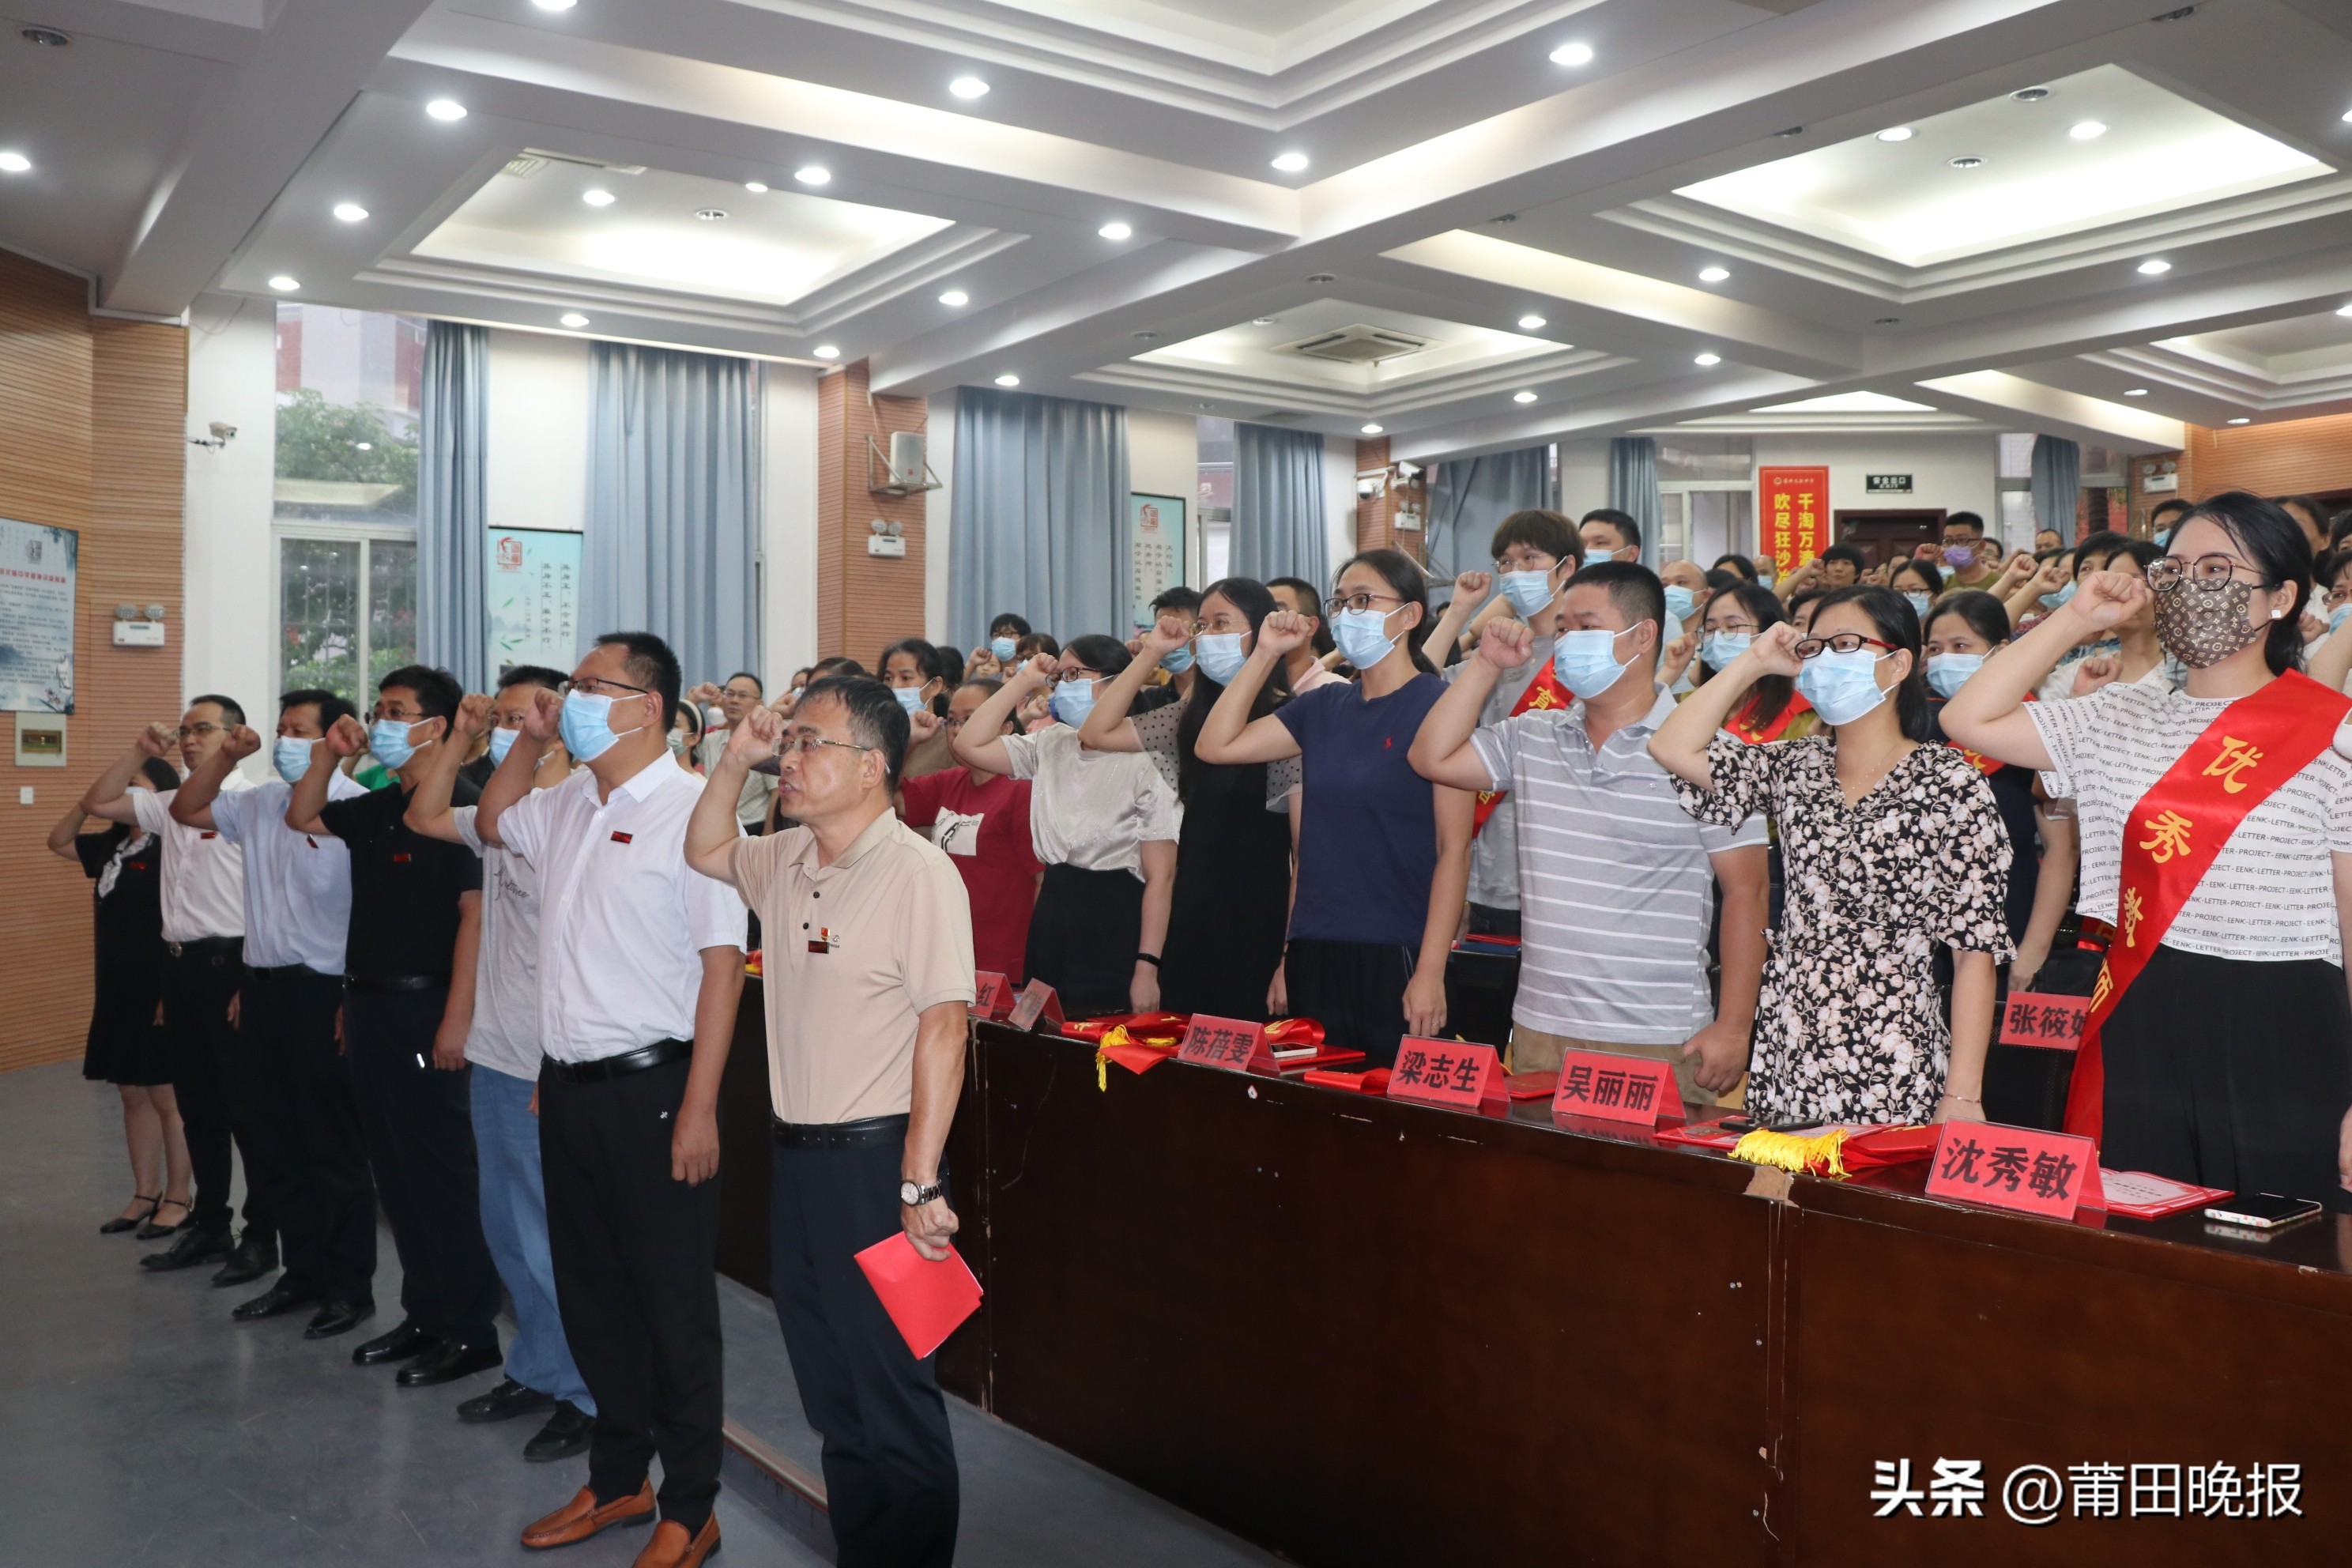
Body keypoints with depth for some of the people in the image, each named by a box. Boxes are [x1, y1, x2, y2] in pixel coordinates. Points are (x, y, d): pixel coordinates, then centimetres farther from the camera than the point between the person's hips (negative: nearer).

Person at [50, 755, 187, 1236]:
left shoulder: (171, 849, -15)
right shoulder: (113, 845, 10)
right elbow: (58, 841, 26)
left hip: (160, 995, -8)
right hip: (118, 993, 8)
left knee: (168, 1097, 1)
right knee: (133, 1094, 13)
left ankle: (178, 1199, 11)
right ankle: (145, 1194, 23)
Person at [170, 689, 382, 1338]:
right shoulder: (259, 804, 11)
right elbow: (186, 810, 24)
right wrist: (226, 756, 8)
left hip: (322, 992, -9)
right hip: (262, 988, 9)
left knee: (335, 1150, 1)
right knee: (275, 1144, 15)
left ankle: (351, 1286, 13)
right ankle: (304, 1273, 27)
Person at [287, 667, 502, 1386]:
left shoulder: (459, 806, -14)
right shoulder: (378, 808, 12)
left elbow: (476, 914, -19)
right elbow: (302, 817, 28)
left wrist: (457, 1018, -22)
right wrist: (329, 754, 11)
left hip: (423, 1005, -9)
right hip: (368, 1003, 9)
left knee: (442, 1170, -1)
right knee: (394, 1168, 14)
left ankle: (470, 1329, 10)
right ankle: (424, 1313, 26)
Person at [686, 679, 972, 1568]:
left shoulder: (917, 872, -16)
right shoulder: (786, 862, 8)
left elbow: (943, 1027, -20)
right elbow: (704, 854, 29)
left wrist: (920, 1184, -22)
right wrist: (732, 764, 11)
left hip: (877, 1161, -8)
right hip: (797, 1158, 8)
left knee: (894, 1397, 2)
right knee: (830, 1392, 18)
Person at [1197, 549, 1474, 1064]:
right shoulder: (1324, 707, 11)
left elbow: (1454, 848, -10)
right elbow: (1215, 745, 8)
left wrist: (1431, 971, -15)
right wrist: (1264, 655, 4)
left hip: (1396, 959, -6)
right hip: (1314, 954, 6)